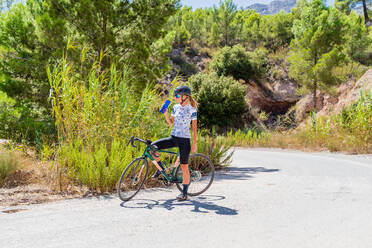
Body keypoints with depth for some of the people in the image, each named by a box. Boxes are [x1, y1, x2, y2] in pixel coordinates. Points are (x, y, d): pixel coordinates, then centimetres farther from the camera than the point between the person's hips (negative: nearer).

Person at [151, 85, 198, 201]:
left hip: (184, 140, -5)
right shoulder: (176, 107, 7)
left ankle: (184, 193, 9)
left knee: (184, 167, -2)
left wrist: (194, 144, -9)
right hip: (173, 138, 5)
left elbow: (194, 128, -6)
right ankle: (160, 168, 9)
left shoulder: (192, 110, -7)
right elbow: (171, 123, 11)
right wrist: (165, 114, -5)